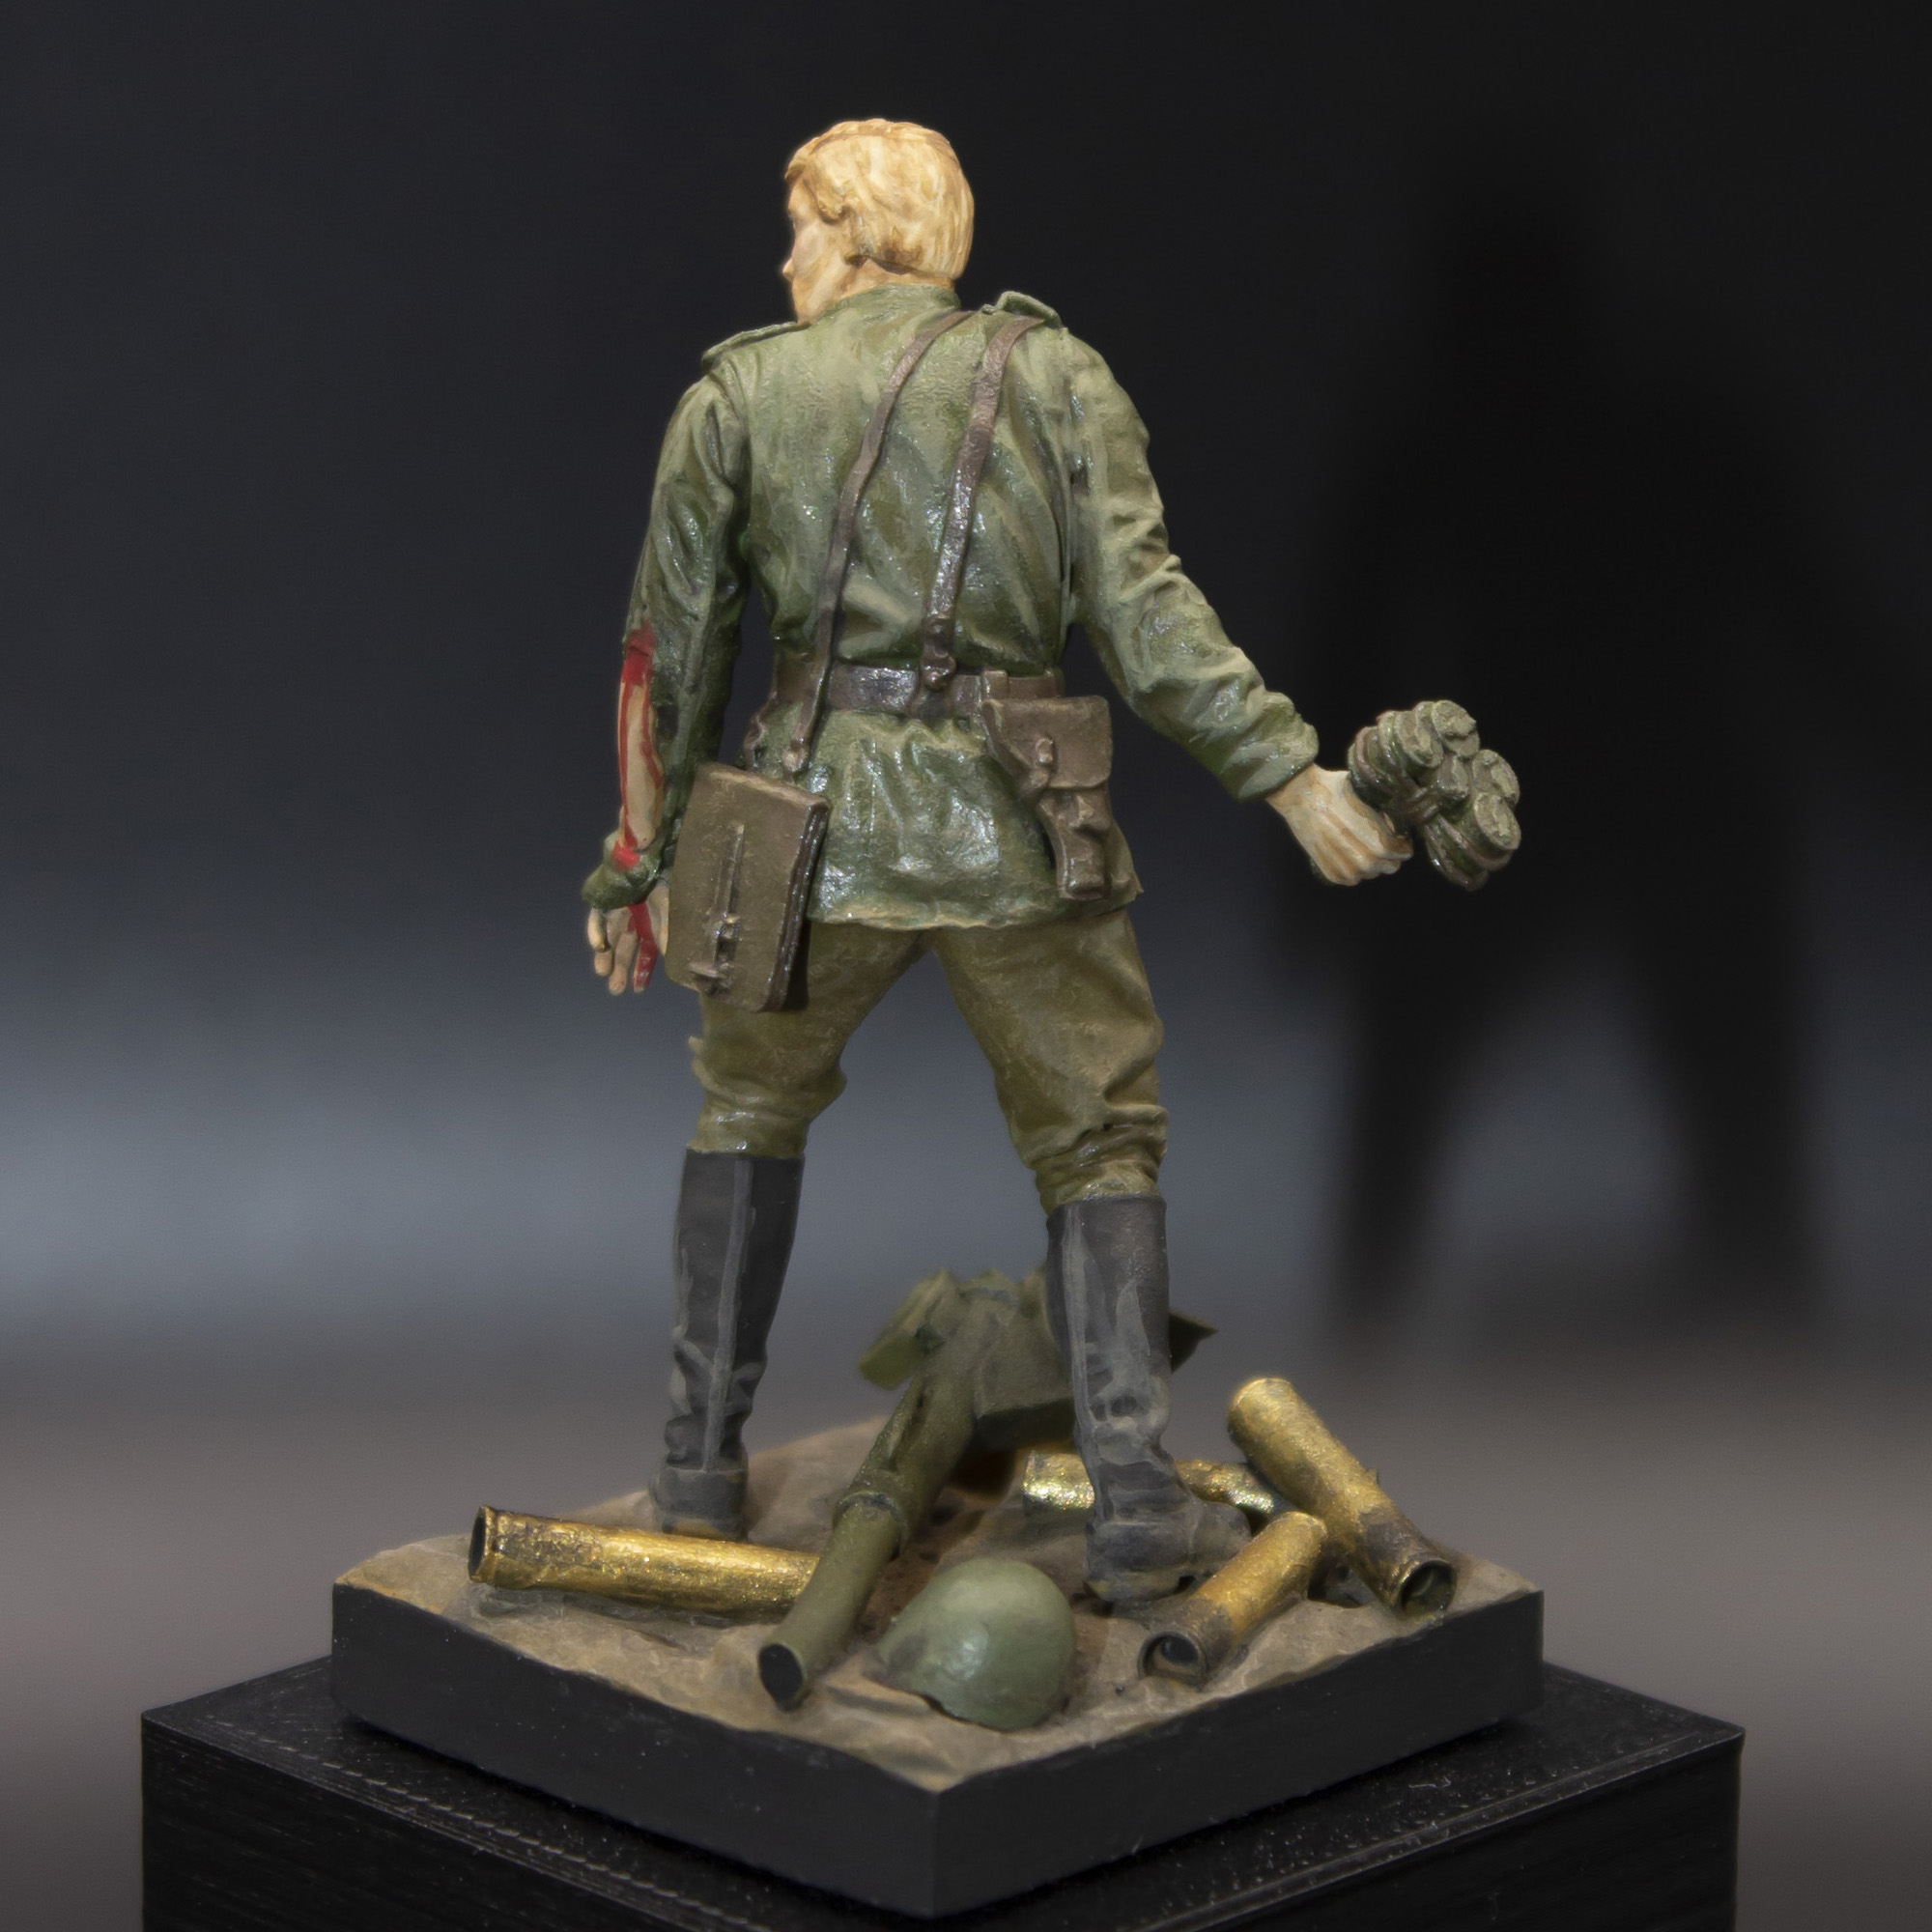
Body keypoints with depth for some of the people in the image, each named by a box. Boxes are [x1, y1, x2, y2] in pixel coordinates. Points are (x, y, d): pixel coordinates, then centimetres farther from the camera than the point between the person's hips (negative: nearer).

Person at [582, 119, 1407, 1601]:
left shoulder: (735, 396, 5)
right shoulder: (1055, 374, 3)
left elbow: (672, 646, 8)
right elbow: (1141, 608, -8)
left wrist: (642, 851, 17)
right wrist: (1289, 770, -7)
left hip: (821, 813, 1)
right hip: (1016, 833, -1)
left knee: (754, 1102, 25)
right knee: (1099, 1140, 13)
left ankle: (702, 1469, 25)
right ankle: (1137, 1505, 0)